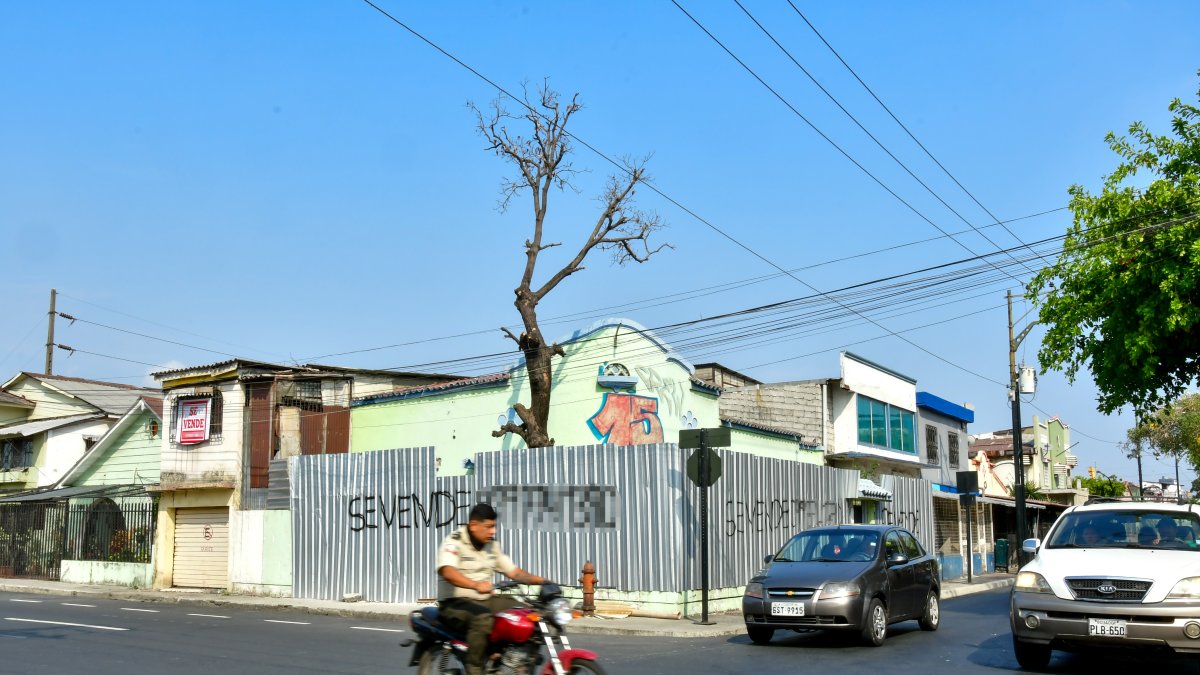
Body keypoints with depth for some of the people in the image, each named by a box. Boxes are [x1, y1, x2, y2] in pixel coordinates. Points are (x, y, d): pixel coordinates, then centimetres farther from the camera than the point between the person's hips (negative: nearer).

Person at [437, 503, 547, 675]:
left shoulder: (492, 545, 11)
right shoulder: (454, 542, -13)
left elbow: (513, 571, 12)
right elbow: (447, 571, -32)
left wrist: (541, 580, -5)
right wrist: (476, 585, -49)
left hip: (486, 600, 7)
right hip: (456, 602, -7)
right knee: (483, 618, -38)